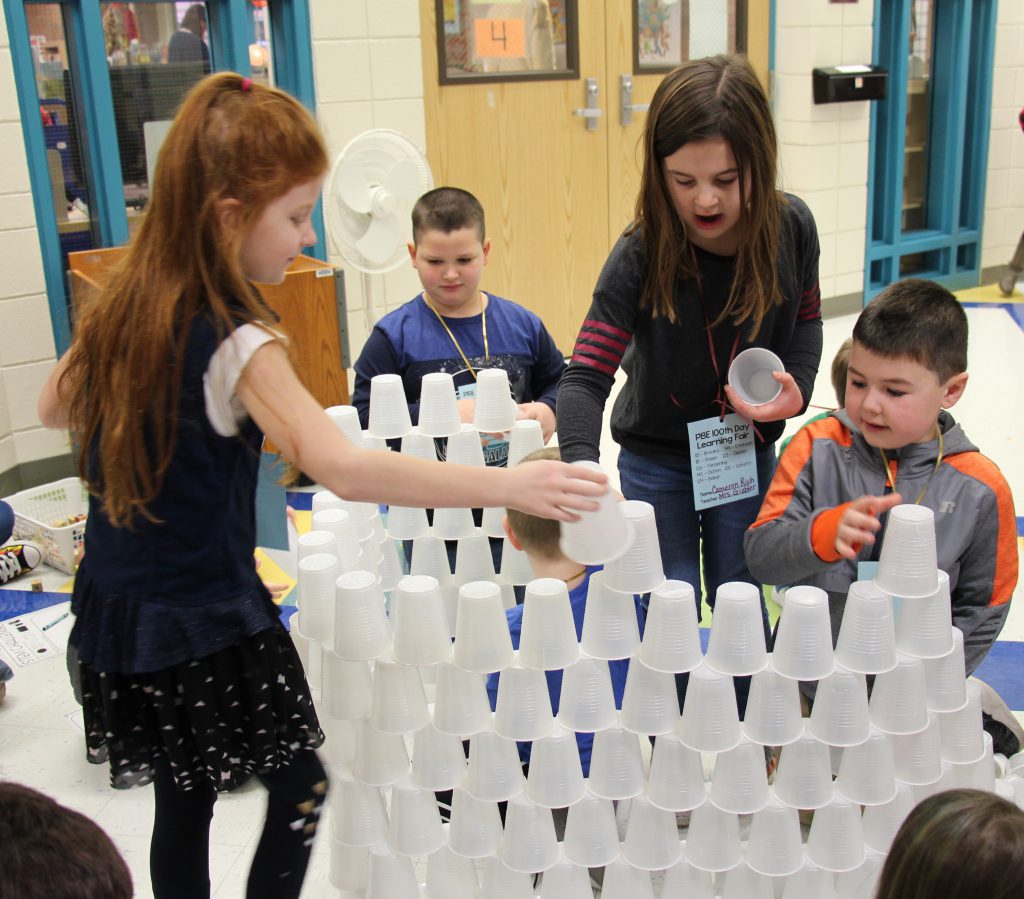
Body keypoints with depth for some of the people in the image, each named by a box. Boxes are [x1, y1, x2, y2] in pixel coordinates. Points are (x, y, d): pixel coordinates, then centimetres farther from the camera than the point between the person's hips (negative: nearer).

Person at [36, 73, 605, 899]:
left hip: (118, 611, 7)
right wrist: (508, 485, -41)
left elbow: (55, 408, 17)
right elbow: (344, 469, -39)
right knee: (301, 785, 12)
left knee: (183, 801, 20)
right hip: (209, 628, -7)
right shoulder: (238, 345, -25)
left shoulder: (117, 311, -1)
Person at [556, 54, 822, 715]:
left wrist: (796, 387, -17)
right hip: (655, 456, -2)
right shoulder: (641, 254, -27)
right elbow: (587, 374, -30)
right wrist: (580, 467, -47)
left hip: (748, 449, 2)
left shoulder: (790, 227, -17)